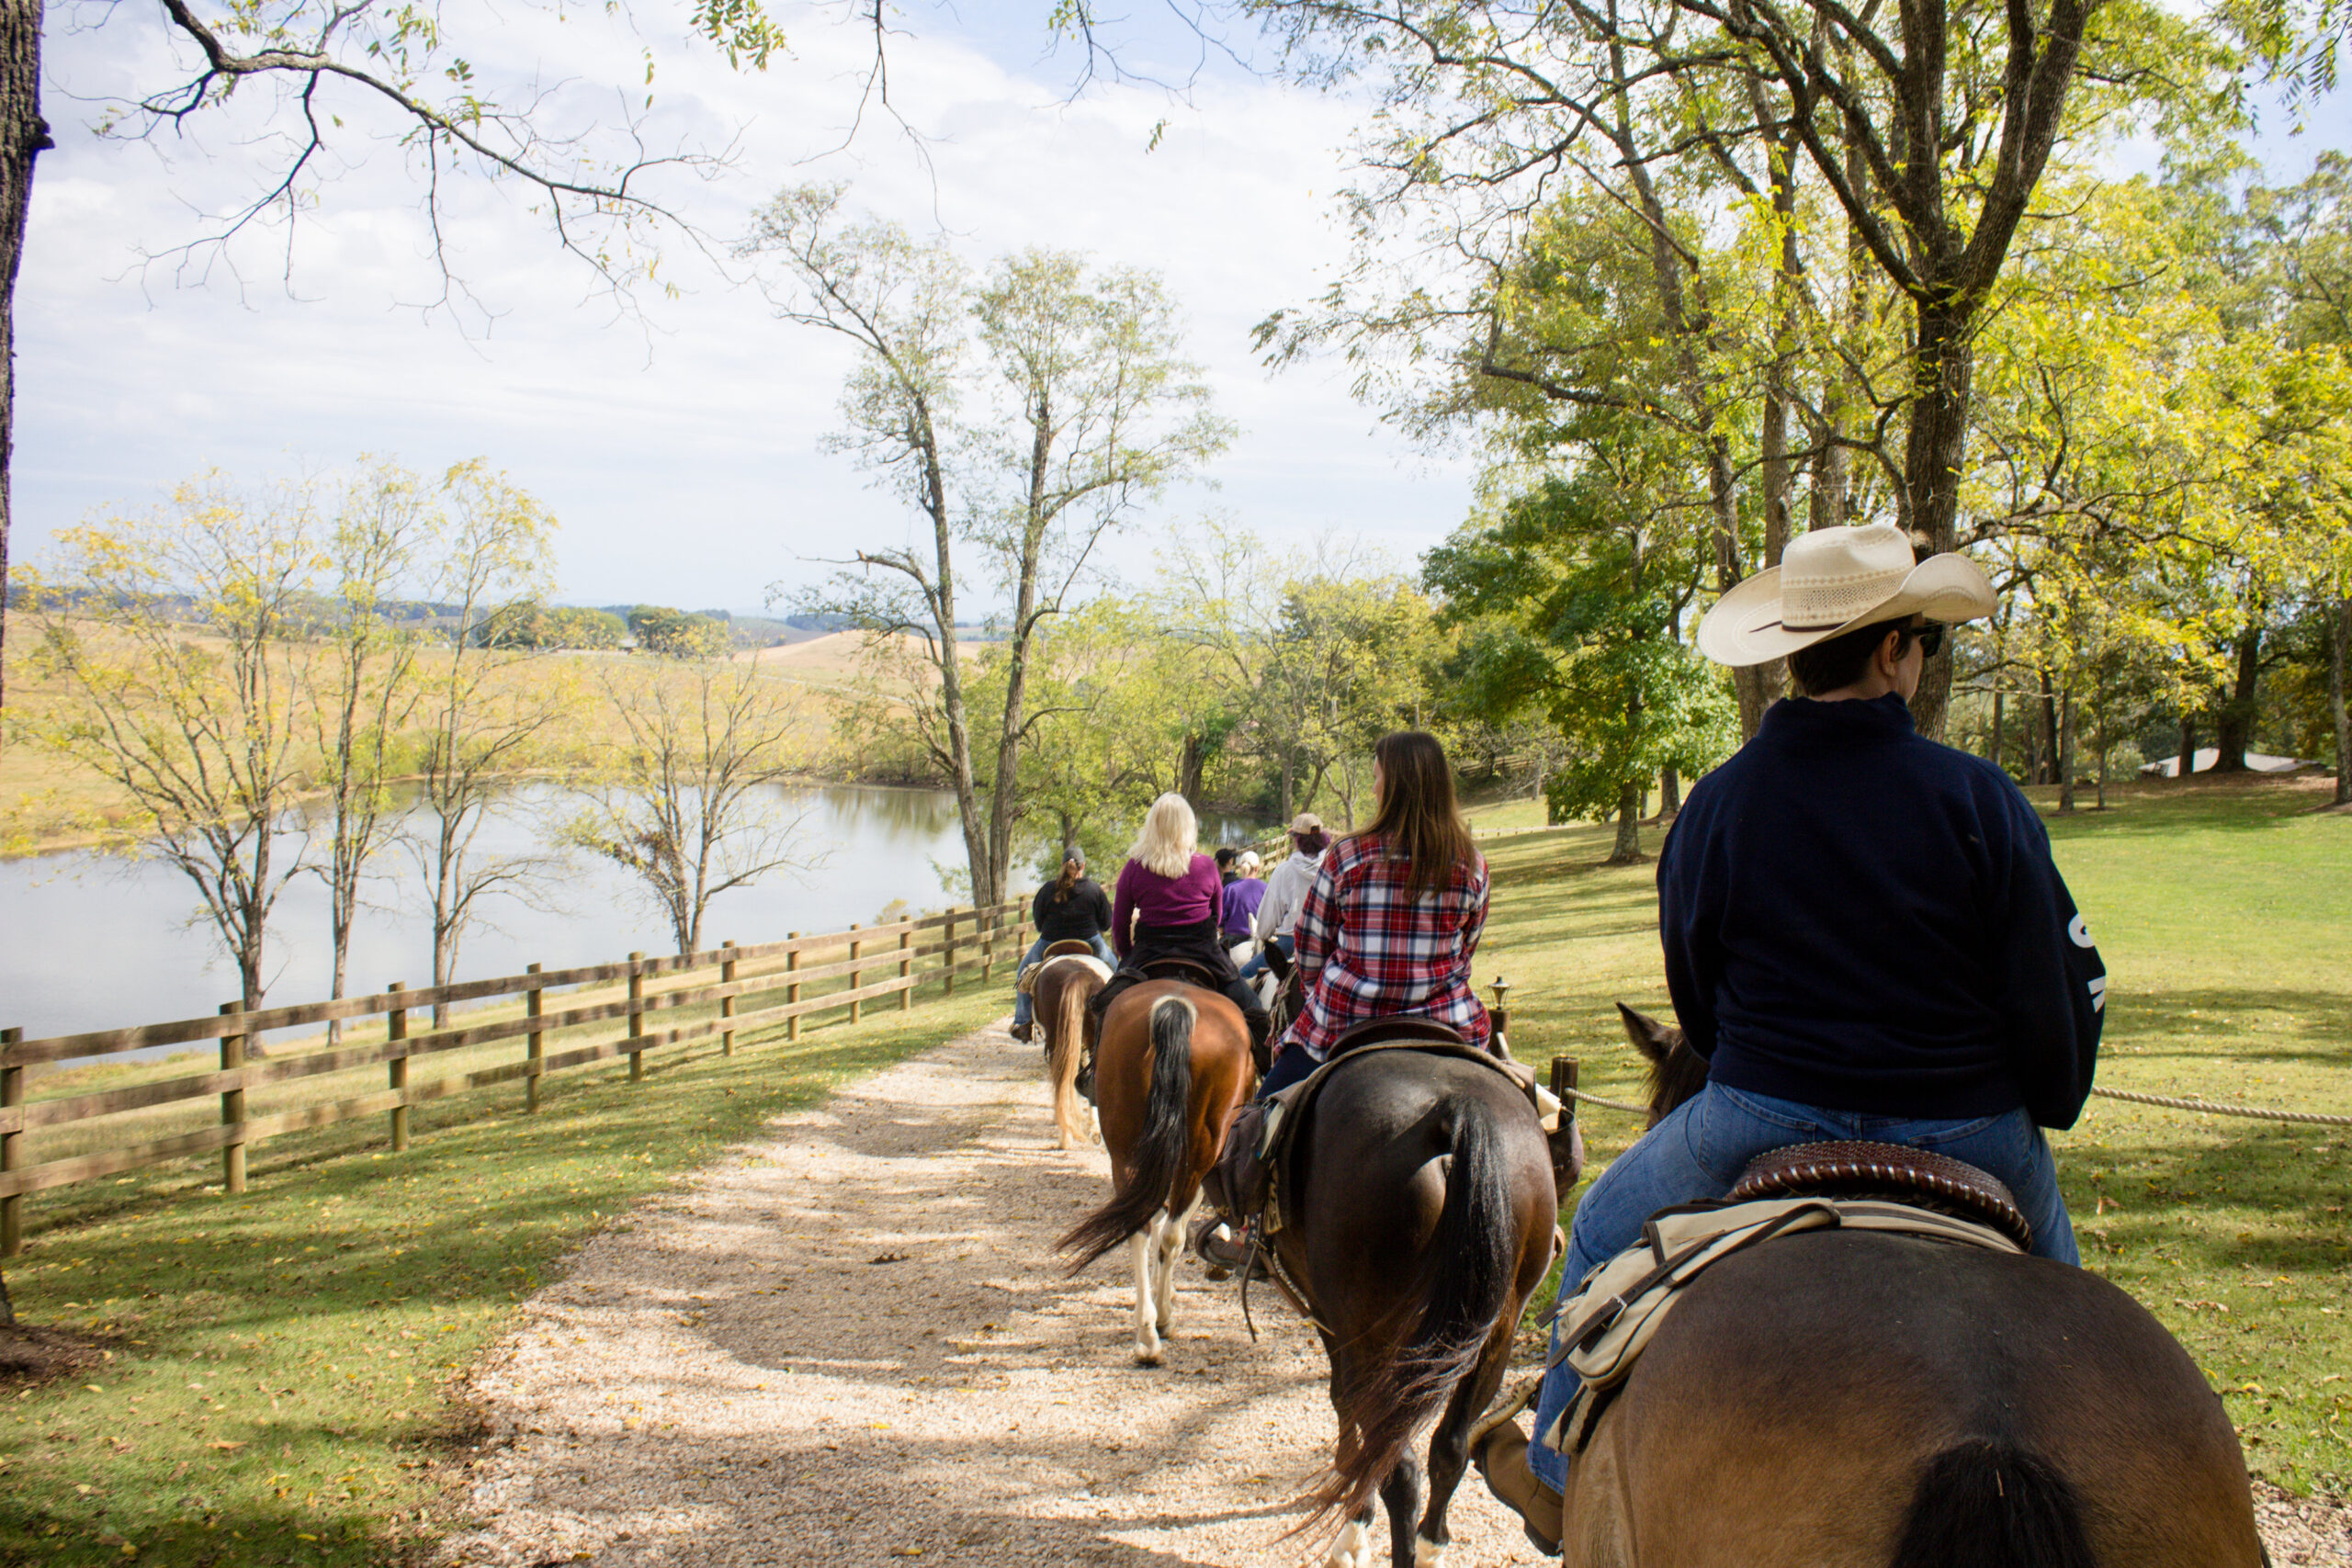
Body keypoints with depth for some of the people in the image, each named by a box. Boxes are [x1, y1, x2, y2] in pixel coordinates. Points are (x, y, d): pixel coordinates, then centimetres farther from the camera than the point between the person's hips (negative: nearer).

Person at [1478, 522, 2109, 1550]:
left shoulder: (1715, 806, -6)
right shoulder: (1979, 799, -11)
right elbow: (2062, 994, -6)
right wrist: (2042, 1112, 13)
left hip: (1760, 1129, 0)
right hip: (1966, 1141, 0)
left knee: (1607, 1229, 25)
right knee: (2050, 1271, 31)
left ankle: (1564, 1473, 34)